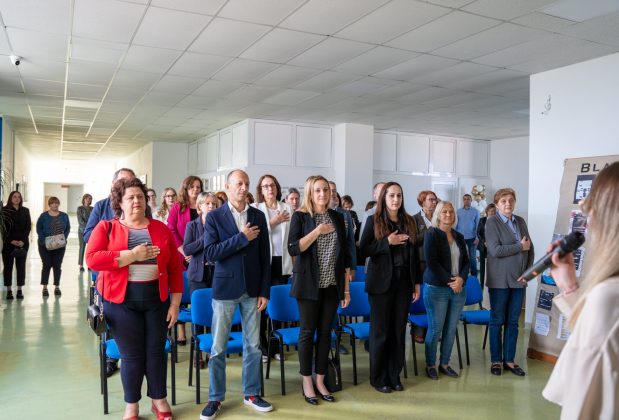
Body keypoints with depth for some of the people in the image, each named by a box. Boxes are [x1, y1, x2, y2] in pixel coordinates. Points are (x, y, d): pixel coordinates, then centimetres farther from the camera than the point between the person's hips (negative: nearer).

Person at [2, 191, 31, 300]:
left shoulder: (25, 211, 8)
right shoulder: (5, 210, 2)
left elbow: (28, 226, 4)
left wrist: (23, 240, -8)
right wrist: (11, 240, -12)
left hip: (22, 242, 2)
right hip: (8, 242, -2)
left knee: (21, 266, 3)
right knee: (8, 266, 1)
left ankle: (19, 290, 8)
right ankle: (9, 290, 6)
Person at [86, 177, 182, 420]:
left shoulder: (161, 229, 3)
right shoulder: (106, 228, -1)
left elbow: (175, 268, 3)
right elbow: (92, 259, -15)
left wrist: (175, 303, -1)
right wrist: (132, 255, -21)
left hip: (156, 299, 2)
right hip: (121, 301, -2)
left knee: (156, 351, 9)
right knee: (132, 354, 5)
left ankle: (159, 400, 29)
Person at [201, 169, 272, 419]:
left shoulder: (258, 216, 4)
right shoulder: (214, 217, -4)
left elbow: (265, 257, 4)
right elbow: (210, 253, -14)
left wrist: (265, 291, 1)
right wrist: (241, 238, -18)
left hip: (252, 289, 3)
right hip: (225, 288, -2)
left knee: (253, 345, 10)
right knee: (218, 347, 5)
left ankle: (251, 394, 26)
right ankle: (215, 398, 20)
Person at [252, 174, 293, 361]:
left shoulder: (287, 209, 9)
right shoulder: (255, 209, 1)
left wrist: (293, 263, 8)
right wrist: (273, 223, -10)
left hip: (281, 262, 2)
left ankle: (275, 345, 19)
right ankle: (262, 347, 14)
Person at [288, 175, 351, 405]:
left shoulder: (337, 217, 7)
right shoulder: (300, 216, -4)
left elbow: (345, 254, 8)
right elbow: (293, 249, -14)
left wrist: (346, 288, 6)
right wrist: (317, 231, -21)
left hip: (331, 284, 4)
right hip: (309, 284, -3)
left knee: (325, 332, 9)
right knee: (307, 331, 4)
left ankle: (320, 381, 21)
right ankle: (307, 383, 18)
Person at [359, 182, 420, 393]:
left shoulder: (409, 222, 8)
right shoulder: (374, 221, -2)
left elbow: (414, 254, 11)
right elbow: (363, 249, -7)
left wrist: (417, 283, 8)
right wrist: (387, 242, -18)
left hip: (404, 282, 4)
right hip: (382, 282, -3)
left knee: (399, 330, 8)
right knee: (380, 330, 4)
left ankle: (394, 375, 21)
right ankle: (378, 377, 17)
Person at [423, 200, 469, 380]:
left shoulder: (459, 237, 13)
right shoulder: (432, 234, -4)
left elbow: (466, 261, 11)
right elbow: (431, 262, -12)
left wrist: (461, 278, -8)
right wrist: (449, 281, -14)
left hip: (458, 289, 5)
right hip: (437, 289, -5)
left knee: (451, 329, 8)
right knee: (435, 328, 1)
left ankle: (445, 363, 21)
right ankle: (430, 364, 15)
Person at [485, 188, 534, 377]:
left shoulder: (521, 221, 9)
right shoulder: (492, 222, -7)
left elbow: (530, 247, 13)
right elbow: (495, 250, -17)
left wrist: (528, 270, 4)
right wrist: (520, 246, -10)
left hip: (519, 280, 5)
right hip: (500, 281, -5)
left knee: (513, 322, 11)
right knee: (497, 321, 6)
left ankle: (509, 360, 22)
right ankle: (496, 360, 18)